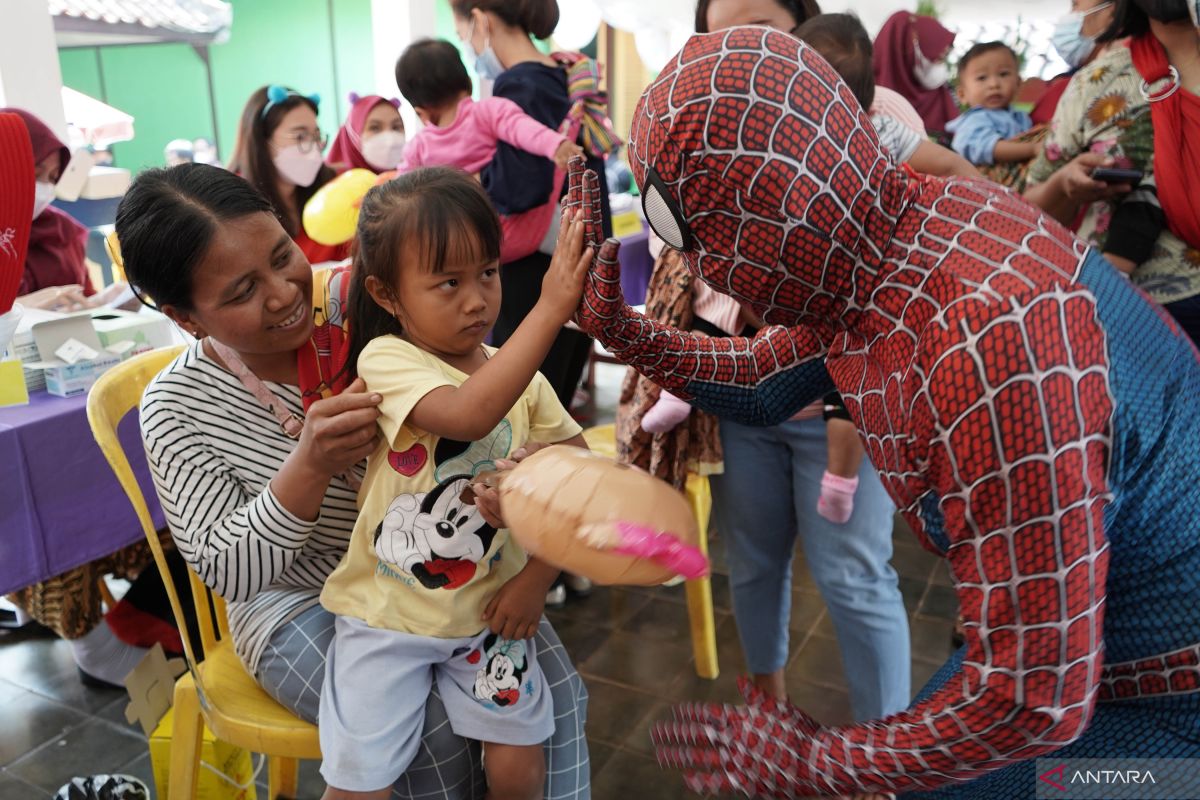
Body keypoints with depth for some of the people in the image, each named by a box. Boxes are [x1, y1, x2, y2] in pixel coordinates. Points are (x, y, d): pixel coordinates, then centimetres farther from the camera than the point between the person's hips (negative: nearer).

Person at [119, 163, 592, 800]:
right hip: (302, 602, -1)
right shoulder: (175, 411, -12)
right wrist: (310, 465, -35)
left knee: (556, 692, -14)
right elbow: (227, 573, -16)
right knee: (431, 733, -24)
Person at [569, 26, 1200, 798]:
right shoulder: (852, 250, -11)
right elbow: (762, 380, 10)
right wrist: (623, 330, -1)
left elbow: (1036, 694, -32)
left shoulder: (984, 336, -39)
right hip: (1051, 621, 7)